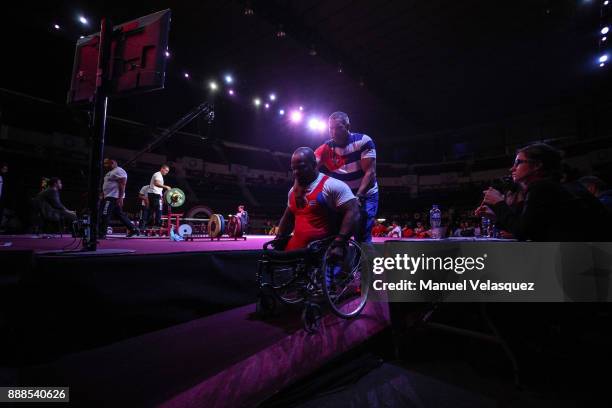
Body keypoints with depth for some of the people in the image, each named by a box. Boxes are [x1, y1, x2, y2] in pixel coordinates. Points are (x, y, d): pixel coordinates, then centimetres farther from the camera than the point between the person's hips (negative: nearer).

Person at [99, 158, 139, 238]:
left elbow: (122, 185, -20)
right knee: (120, 214, 10)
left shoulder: (119, 171, -12)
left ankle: (101, 234, -3)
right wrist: (103, 195, 24)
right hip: (109, 197, 11)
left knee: (104, 215, -9)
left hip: (113, 197, -11)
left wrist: (120, 198, -25)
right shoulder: (110, 172, 21)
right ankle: (133, 229, 12)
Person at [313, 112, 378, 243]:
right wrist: (297, 187, -39)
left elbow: (370, 172, -18)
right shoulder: (326, 148, -8)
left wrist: (358, 196, -29)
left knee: (362, 238, -11)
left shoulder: (363, 141, -14)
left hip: (365, 195, -3)